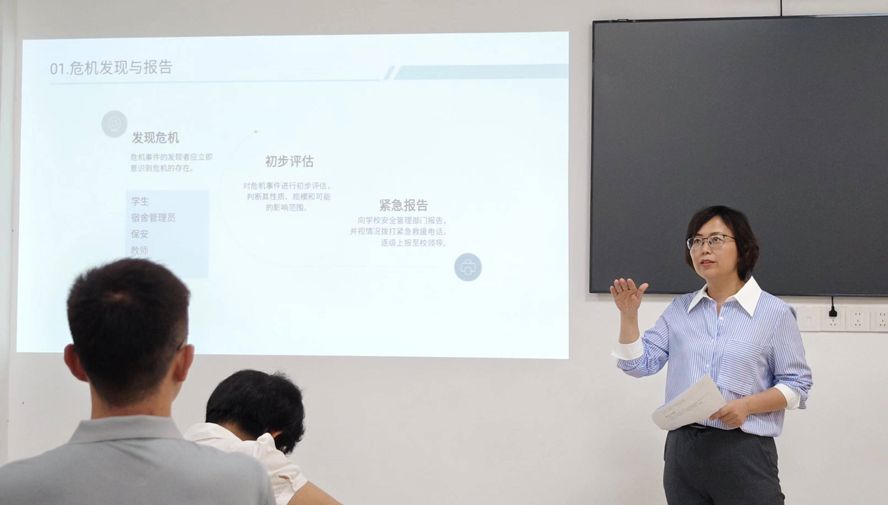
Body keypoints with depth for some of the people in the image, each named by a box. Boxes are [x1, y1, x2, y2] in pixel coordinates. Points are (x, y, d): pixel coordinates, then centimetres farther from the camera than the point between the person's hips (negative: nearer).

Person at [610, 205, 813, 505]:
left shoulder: (775, 312, -1)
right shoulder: (679, 309, 9)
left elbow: (797, 384, -2)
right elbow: (640, 364, 6)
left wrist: (747, 405, -17)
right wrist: (629, 315, -6)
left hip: (744, 452, -3)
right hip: (682, 449, 4)